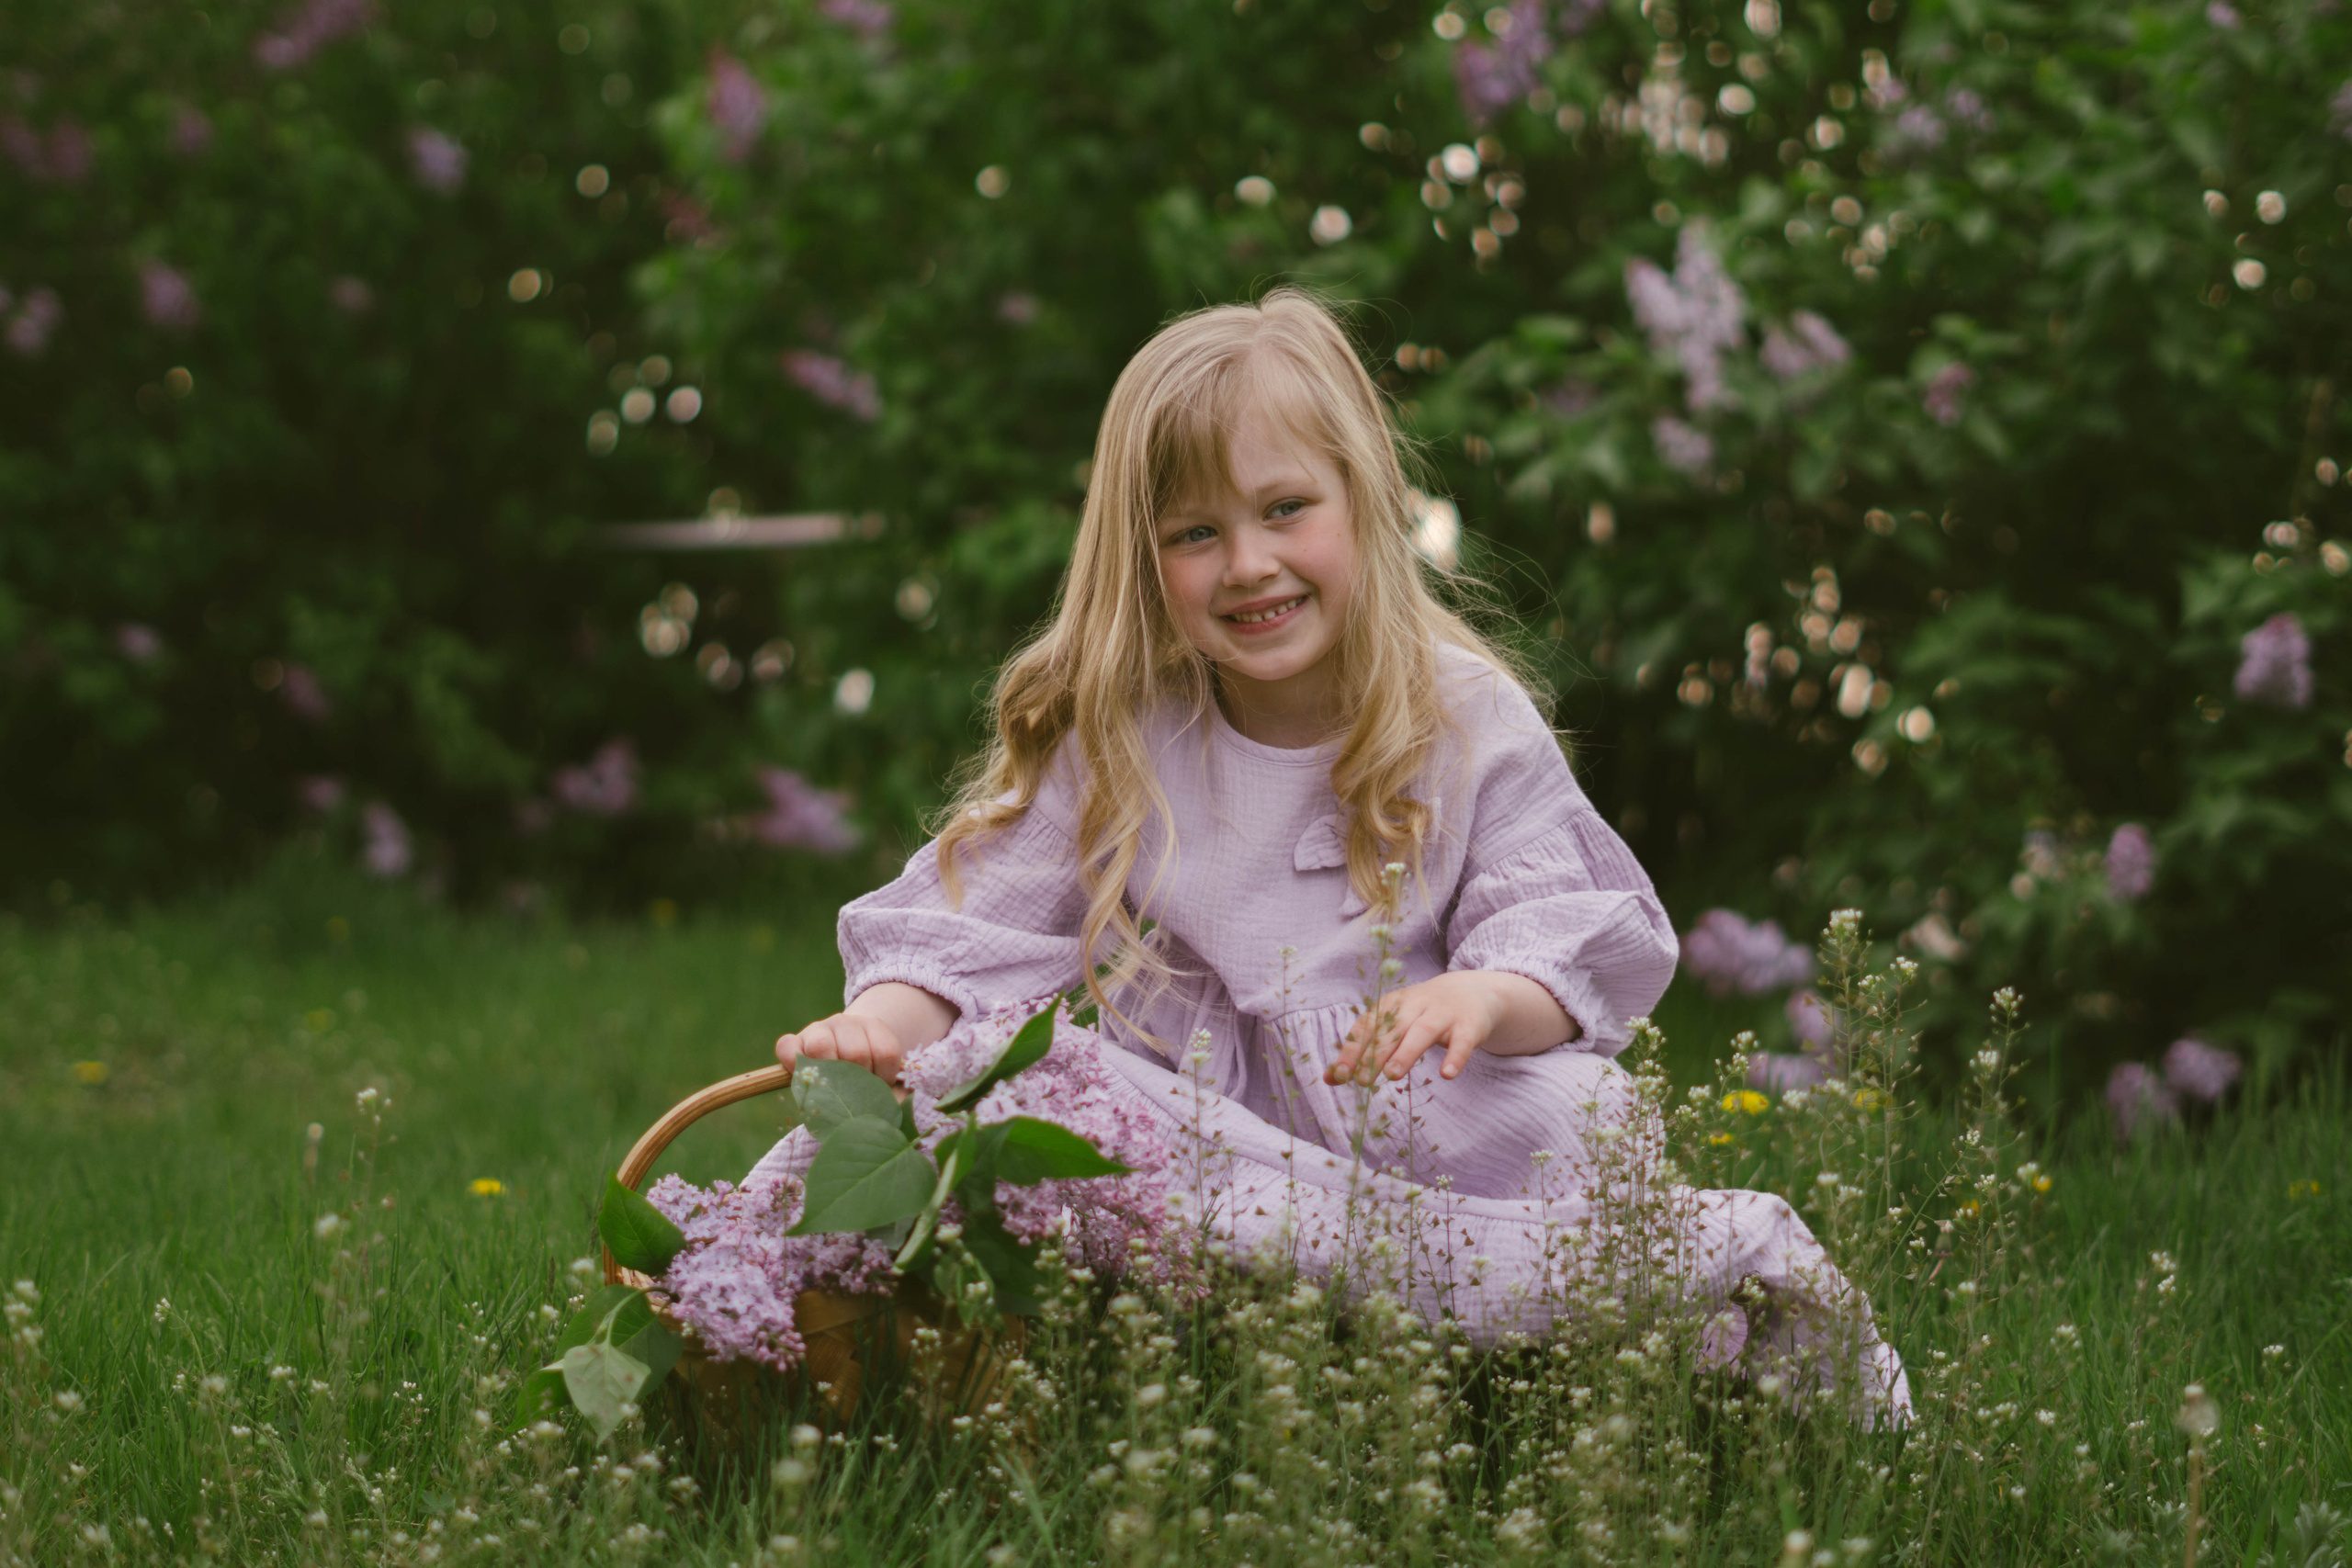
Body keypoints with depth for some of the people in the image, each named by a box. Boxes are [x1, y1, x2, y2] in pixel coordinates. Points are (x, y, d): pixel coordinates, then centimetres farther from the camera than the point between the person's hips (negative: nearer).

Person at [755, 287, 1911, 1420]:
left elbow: (1580, 941, -3)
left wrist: (1487, 999, -27)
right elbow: (968, 920, 0)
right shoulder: (1108, 734, 4)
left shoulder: (1467, 720, 1)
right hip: (1186, 1114, 2)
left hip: (1422, 1124, -1)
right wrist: (884, 1022, -22)